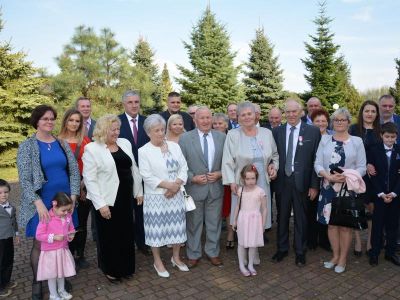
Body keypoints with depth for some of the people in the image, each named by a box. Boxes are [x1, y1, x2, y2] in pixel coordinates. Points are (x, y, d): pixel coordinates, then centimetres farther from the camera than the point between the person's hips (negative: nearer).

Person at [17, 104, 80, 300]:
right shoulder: (27, 146, -5)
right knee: (40, 243, 5)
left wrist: (73, 197, -5)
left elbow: (75, 171, 5)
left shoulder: (62, 144, 5)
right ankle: (37, 282, 25)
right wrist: (38, 203, -19)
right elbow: (24, 179, -10)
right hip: (41, 203, -3)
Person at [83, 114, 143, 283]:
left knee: (126, 233, 15)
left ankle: (125, 267, 35)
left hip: (126, 198, 5)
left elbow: (133, 169, 11)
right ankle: (110, 270, 31)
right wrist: (100, 204, -18)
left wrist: (138, 192, 11)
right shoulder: (92, 149, -12)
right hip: (107, 201, -5)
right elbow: (89, 179, -15)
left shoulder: (125, 143, 6)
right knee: (109, 236, 10)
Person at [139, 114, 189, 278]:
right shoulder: (144, 151, -5)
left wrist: (176, 185, -11)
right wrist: (168, 185, -17)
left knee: (177, 225, 10)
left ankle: (176, 257, 30)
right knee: (156, 228, 4)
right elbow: (147, 176, -12)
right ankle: (157, 261, 23)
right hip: (156, 196, -4)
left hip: (176, 194, 4)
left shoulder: (174, 146, 8)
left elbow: (183, 168, 4)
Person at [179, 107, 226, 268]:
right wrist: (193, 178, -14)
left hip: (216, 187, 2)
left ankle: (213, 252, 32)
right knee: (193, 223, 11)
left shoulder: (221, 137, 3)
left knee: (214, 223, 13)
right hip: (194, 187, -2)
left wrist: (220, 173, -9)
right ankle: (193, 254, 29)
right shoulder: (185, 138, -5)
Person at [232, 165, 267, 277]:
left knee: (253, 243, 8)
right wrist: (235, 220, 13)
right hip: (243, 219, 2)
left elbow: (264, 209, -3)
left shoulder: (260, 191, -9)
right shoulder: (240, 190, -2)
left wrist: (263, 224, -1)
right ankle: (241, 265, 22)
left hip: (255, 220, -1)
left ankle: (251, 265, 26)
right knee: (242, 243, 8)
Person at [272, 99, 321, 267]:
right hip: (281, 181, 2)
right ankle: (282, 248, 32)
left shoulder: (313, 132, -3)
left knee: (301, 218, 11)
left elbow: (316, 160, -4)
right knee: (282, 216, 14)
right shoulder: (276, 131, 4)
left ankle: (300, 251, 29)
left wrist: (314, 185, -7)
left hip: (302, 182, -2)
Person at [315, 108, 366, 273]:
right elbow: (317, 164, 1)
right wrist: (329, 176, -16)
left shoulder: (357, 141, 2)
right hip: (328, 188, 2)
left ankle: (343, 258, 22)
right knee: (331, 223, 9)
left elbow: (362, 167, 0)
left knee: (345, 224, 6)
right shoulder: (325, 139, 5)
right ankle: (335, 255, 26)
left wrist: (347, 177, -18)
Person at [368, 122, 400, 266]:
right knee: (377, 225, 4)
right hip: (379, 194, -2)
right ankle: (374, 252, 15)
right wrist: (381, 194, -11)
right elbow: (372, 175, -4)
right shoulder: (374, 151, -2)